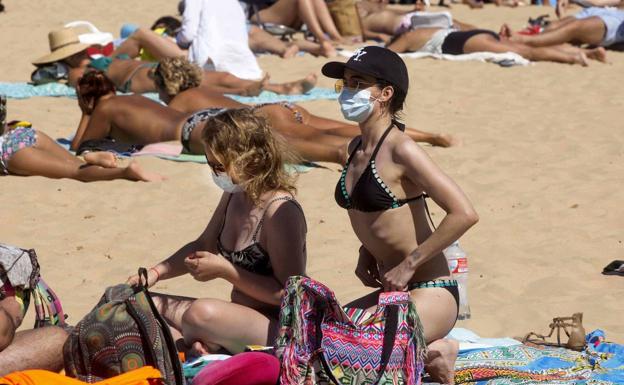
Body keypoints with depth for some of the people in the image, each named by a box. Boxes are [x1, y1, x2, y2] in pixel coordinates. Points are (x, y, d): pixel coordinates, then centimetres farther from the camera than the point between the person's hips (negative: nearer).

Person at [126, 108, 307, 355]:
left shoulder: (280, 212, -21)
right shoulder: (233, 196, 6)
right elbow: (203, 246, 23)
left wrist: (225, 271, -19)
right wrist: (156, 273, 8)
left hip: (277, 330, -9)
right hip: (237, 320, 9)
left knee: (203, 313, -37)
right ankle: (204, 345, -16)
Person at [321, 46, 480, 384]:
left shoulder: (401, 150, -16)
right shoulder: (356, 148, 9)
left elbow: (464, 214, -23)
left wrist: (408, 265, -18)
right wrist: (367, 254, 10)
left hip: (430, 293, -9)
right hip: (392, 291, 9)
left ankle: (431, 354, -2)